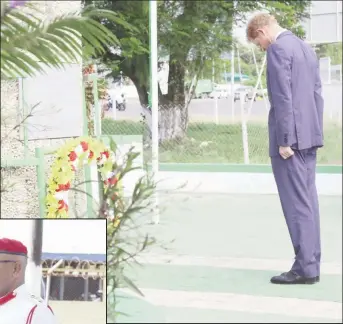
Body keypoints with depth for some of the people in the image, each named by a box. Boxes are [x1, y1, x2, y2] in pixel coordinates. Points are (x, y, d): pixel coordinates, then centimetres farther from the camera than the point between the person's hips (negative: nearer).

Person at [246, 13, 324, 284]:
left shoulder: (278, 49, -11)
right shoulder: (306, 48, 17)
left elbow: (282, 98, -18)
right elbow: (317, 95, 16)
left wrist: (283, 140, -17)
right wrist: (314, 135, 17)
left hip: (290, 136, -9)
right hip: (309, 136, 9)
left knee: (296, 203, -6)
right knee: (307, 201, 9)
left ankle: (304, 267, -5)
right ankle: (311, 265, 11)